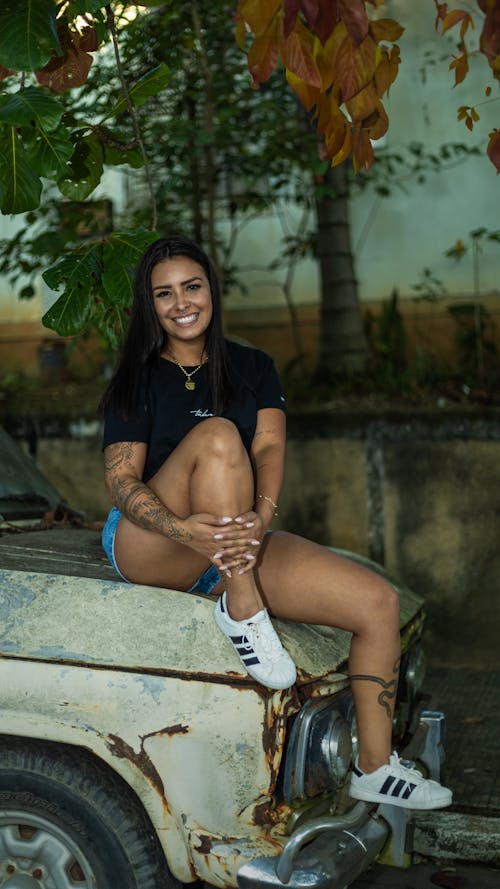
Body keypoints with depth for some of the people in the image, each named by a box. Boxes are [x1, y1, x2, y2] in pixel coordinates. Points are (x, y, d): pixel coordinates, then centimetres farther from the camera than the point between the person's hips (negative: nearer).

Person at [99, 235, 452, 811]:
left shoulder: (252, 368, 13)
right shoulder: (137, 381, 3)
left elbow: (270, 447, -3)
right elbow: (121, 479, -9)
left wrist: (260, 518, -26)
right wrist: (187, 530, -30)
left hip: (239, 544, 4)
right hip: (149, 547, -4)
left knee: (379, 602, -13)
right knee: (217, 435, -33)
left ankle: (374, 768, -2)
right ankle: (241, 610, -28)